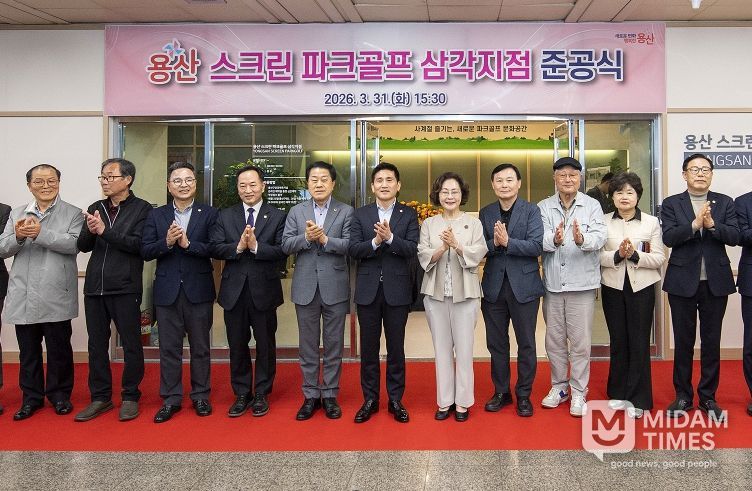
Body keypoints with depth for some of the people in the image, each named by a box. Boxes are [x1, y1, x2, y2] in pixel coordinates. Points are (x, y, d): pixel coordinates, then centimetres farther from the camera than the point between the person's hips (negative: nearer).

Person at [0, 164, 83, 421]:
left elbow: (74, 244, -15)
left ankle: (60, 395, 24)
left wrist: (40, 233, -23)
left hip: (56, 296, -3)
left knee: (59, 349, 7)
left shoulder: (72, 214, 1)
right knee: (28, 350, 12)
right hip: (23, 296, 4)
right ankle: (31, 397, 27)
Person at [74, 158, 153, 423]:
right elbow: (83, 246, 8)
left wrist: (105, 231, -18)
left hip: (125, 288, -5)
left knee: (131, 344, 4)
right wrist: (90, 231, -12)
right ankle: (100, 397, 25)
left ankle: (130, 396, 19)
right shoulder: (95, 208, 13)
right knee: (97, 344, 12)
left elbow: (140, 245, -15)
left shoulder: (142, 209, -3)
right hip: (95, 287, 5)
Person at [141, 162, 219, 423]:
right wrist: (166, 242, -18)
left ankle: (201, 396, 22)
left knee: (200, 347, 9)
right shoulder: (156, 215, 7)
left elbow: (215, 248, -11)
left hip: (198, 290, -1)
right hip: (167, 291, 2)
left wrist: (188, 243, -21)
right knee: (169, 348, 8)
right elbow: (146, 251, -1)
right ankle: (171, 399, 20)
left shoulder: (209, 214, 0)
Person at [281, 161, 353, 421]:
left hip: (335, 287, -1)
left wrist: (324, 239, -22)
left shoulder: (346, 211, 1)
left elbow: (350, 244, -10)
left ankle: (330, 395, 20)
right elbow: (286, 245, -2)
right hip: (305, 287, 2)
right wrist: (306, 237, -18)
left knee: (334, 345, 8)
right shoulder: (296, 211, 7)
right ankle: (310, 395, 21)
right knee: (308, 345, 9)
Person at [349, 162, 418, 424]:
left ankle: (395, 400, 22)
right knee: (369, 347, 9)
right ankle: (370, 399, 23)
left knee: (396, 347, 8)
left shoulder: (409, 214, 2)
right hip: (368, 290, 1)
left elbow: (411, 249, -10)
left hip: (397, 289, -1)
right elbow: (353, 249, -5)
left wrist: (390, 238, -25)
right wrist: (375, 241, -21)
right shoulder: (360, 214, 5)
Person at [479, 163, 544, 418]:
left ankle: (523, 395, 22)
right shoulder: (486, 213, 7)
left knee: (526, 344, 8)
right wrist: (493, 243, -19)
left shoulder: (532, 211, -3)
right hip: (493, 287, 3)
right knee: (496, 343, 12)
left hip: (524, 286, -3)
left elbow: (537, 246, -15)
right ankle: (501, 391, 27)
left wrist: (507, 242, -23)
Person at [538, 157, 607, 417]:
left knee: (580, 341, 4)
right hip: (552, 283, 2)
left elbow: (599, 236, -15)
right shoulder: (544, 207, 3)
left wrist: (582, 240, -36)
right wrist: (554, 240, -33)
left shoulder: (592, 206, 0)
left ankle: (579, 392, 18)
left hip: (582, 283, -2)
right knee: (554, 339, 14)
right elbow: (539, 239, -11)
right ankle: (559, 386, 30)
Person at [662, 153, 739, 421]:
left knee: (711, 341, 9)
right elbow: (668, 238, -11)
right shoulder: (671, 204, 2)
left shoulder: (725, 203, 6)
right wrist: (694, 224, -24)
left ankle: (708, 397, 21)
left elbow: (734, 236, -6)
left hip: (716, 282, 1)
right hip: (683, 281, -1)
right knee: (683, 341, 7)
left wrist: (712, 225, -22)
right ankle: (683, 395, 20)